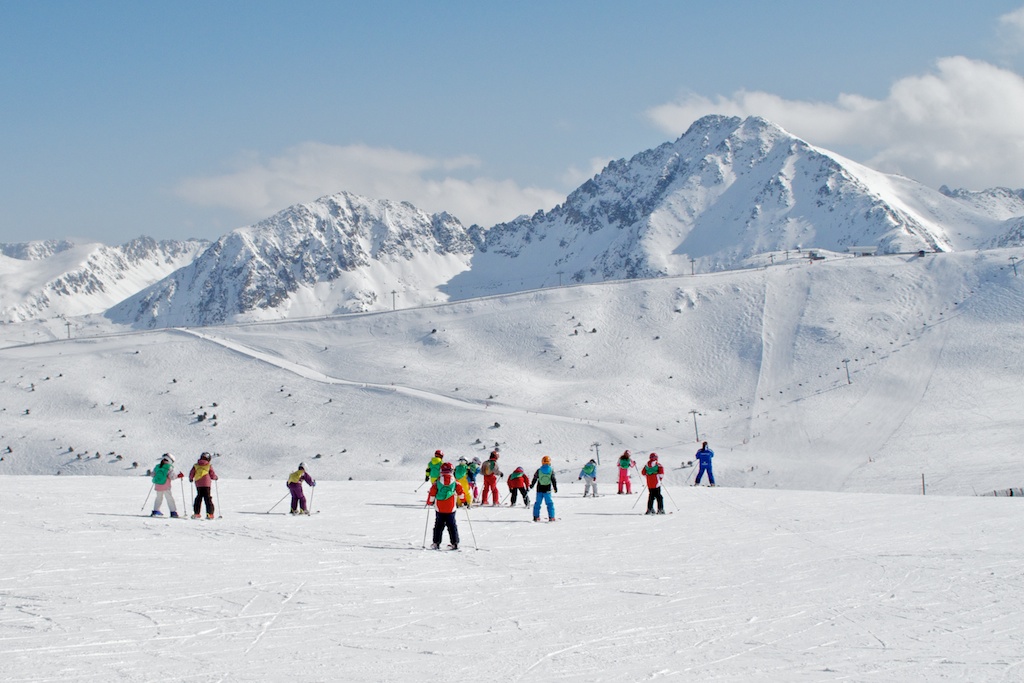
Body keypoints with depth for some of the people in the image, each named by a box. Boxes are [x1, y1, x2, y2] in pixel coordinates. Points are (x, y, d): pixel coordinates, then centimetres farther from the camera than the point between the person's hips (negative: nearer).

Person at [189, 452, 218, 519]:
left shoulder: (196, 466, 7)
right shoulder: (209, 466, 0)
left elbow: (191, 474, 7)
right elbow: (213, 475, 1)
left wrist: (191, 479, 28)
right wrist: (215, 477, 23)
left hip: (198, 484, 2)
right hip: (206, 484, -2)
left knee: (199, 497, 11)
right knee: (207, 498, 0)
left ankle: (196, 513, 7)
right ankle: (209, 514, -5)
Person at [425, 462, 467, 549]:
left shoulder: (437, 481, -4)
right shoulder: (455, 481, -3)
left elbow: (432, 493, -3)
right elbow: (461, 492, 2)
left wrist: (429, 502, 12)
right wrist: (463, 501, 19)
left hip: (439, 508, 0)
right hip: (451, 508, 0)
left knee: (439, 525, 9)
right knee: (452, 525, 7)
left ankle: (436, 543, 6)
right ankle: (454, 543, 2)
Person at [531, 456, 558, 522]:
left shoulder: (539, 470, -4)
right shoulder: (551, 470, -6)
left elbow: (535, 479, 3)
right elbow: (553, 480, -4)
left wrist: (532, 485, 20)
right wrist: (555, 488, 6)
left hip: (539, 489, 1)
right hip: (547, 490, -1)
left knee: (537, 503, 10)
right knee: (549, 503, 5)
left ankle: (536, 517, 10)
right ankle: (551, 517, 0)